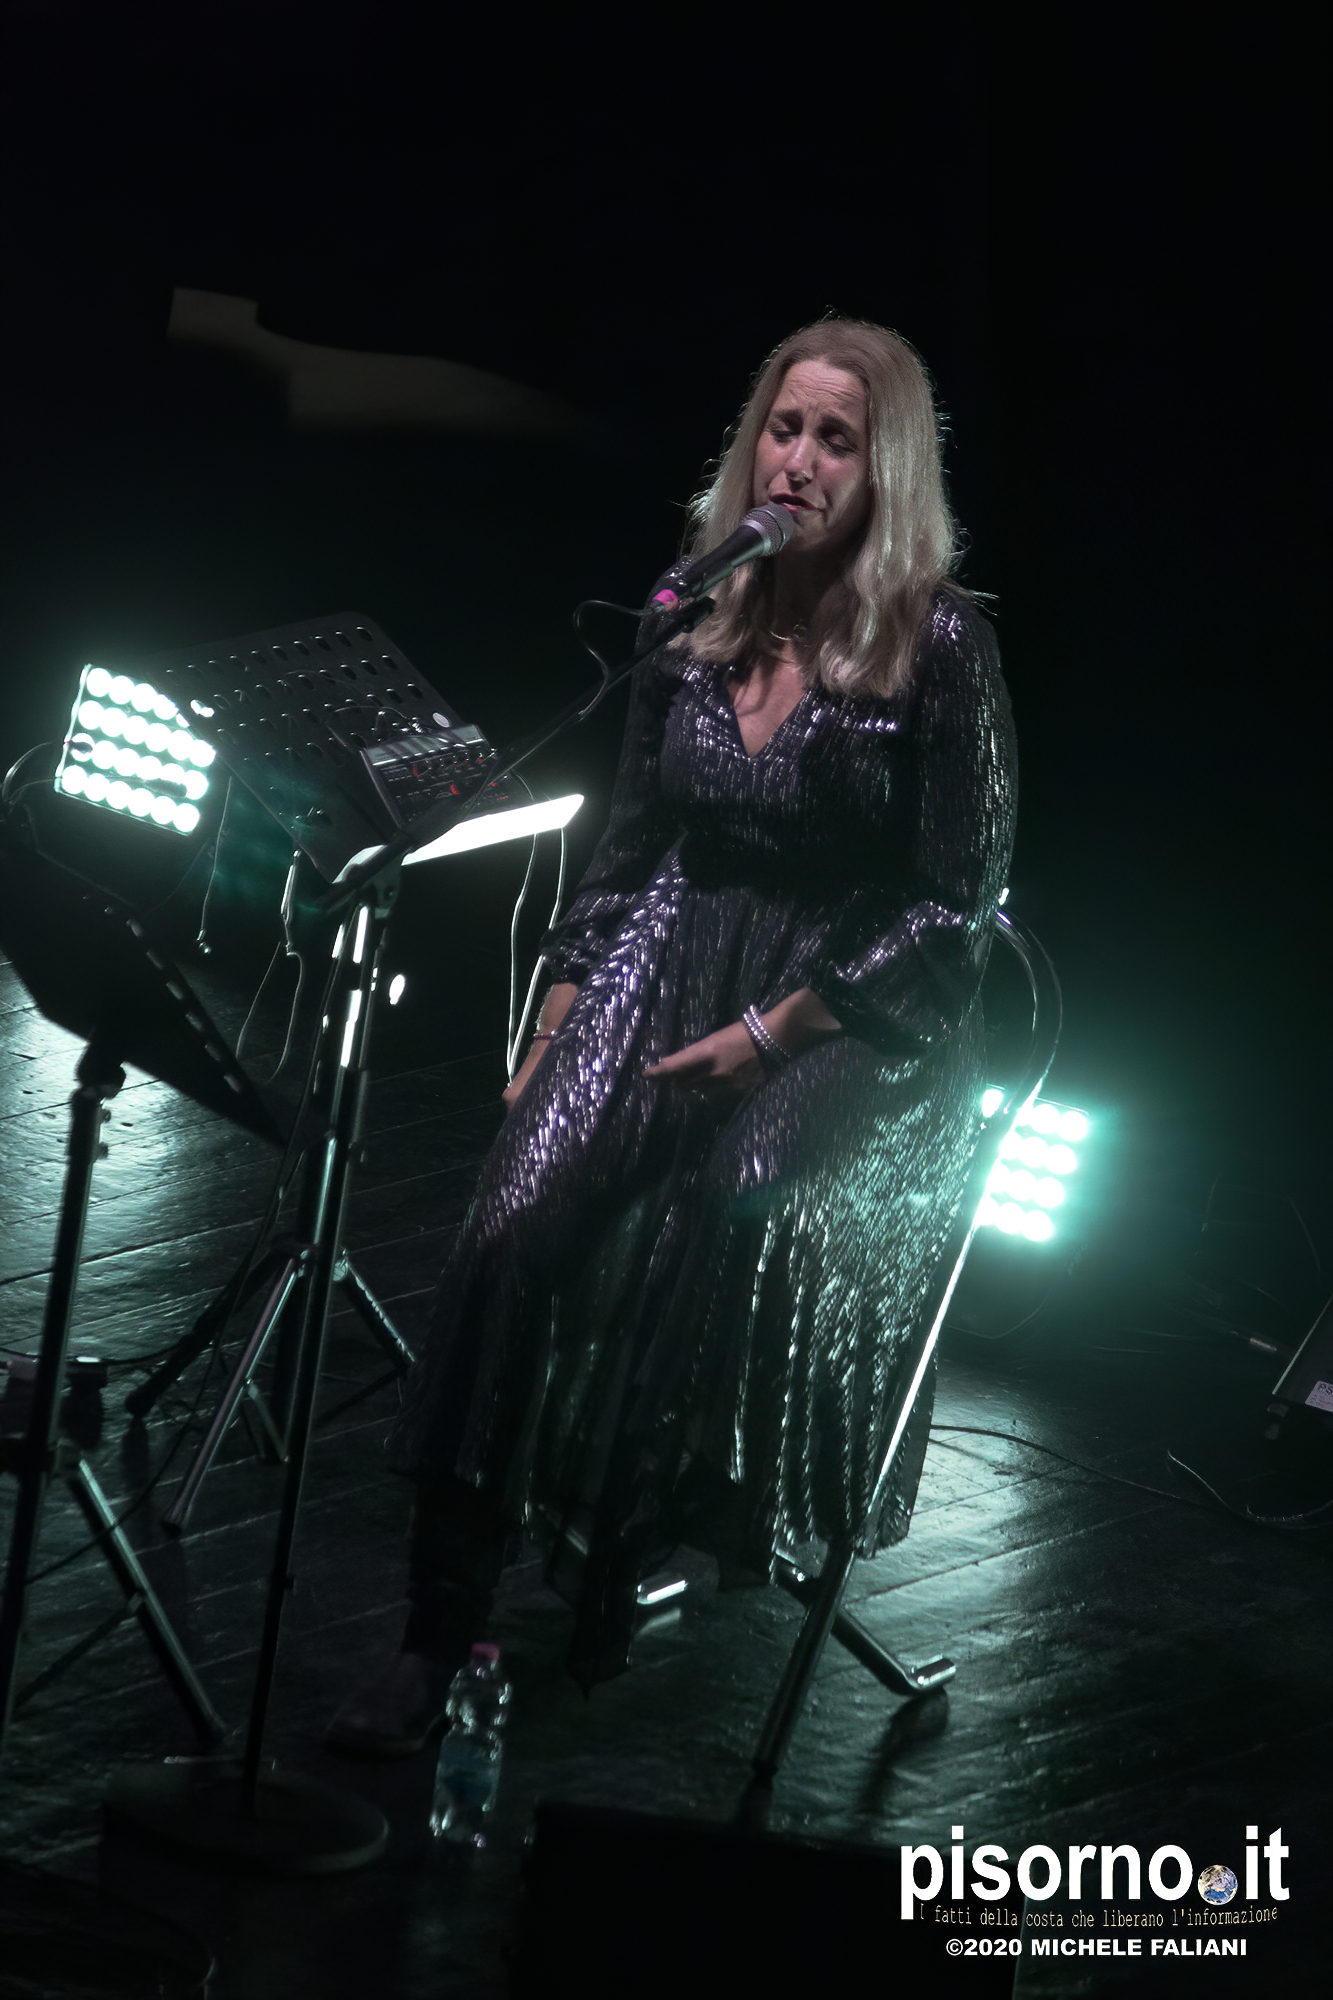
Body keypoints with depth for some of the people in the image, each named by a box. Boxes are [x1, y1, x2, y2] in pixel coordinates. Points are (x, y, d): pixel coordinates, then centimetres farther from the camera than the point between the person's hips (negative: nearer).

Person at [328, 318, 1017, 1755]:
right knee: (518, 1223, -22)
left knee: (736, 1215, -36)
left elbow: (957, 908, -7)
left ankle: (640, 1546, -15)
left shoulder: (939, 651, -6)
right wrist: (556, 1030, 5)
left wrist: (770, 1033, -14)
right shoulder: (695, 627, 9)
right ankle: (439, 1634, -20)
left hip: (854, 1020, -4)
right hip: (672, 976, 4)